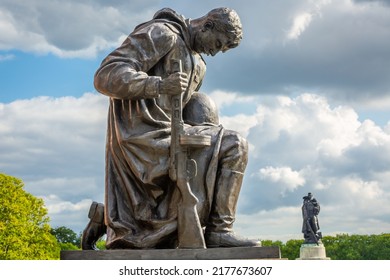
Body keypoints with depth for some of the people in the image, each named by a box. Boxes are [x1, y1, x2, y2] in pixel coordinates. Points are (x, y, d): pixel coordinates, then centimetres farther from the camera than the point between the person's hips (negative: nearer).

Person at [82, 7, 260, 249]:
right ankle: (219, 229, -14)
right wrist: (159, 85, -33)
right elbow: (107, 76, -19)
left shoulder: (198, 65, 20)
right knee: (233, 146, -18)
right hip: (143, 138, -10)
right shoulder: (161, 33, -8)